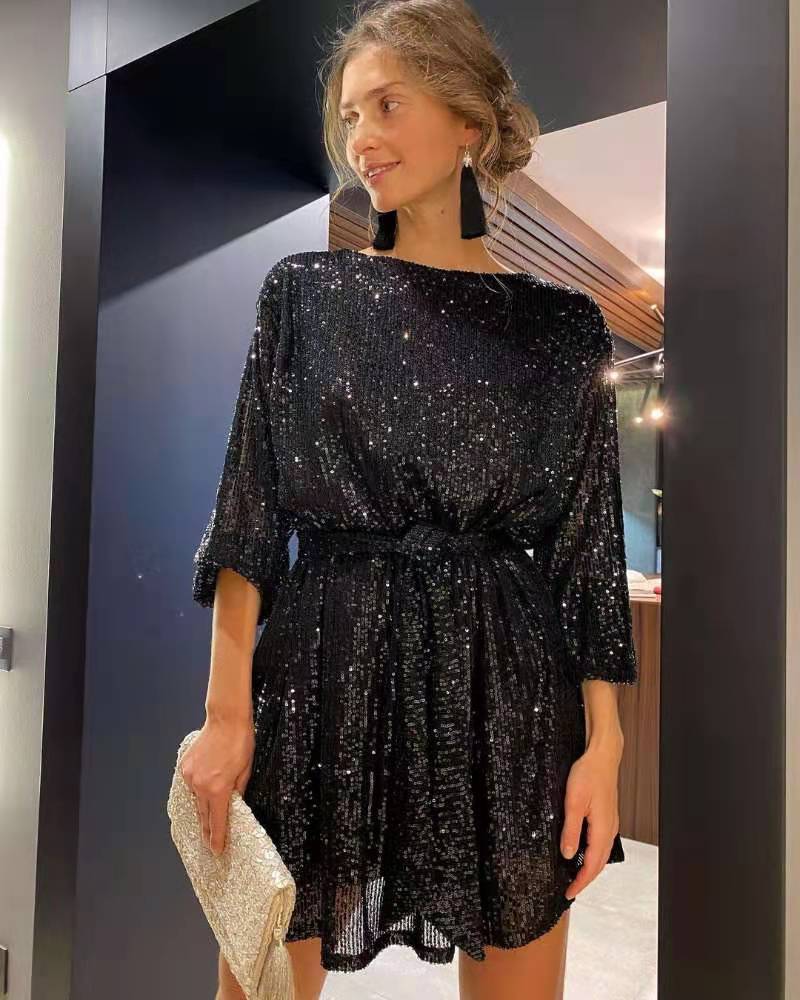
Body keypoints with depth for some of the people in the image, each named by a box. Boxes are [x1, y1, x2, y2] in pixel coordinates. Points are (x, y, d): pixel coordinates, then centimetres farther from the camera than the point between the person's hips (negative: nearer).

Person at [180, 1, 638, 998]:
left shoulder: (563, 323, 5)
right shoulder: (304, 290, 5)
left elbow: (587, 543, 4)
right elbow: (250, 510, -1)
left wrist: (603, 744, -2)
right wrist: (227, 710, -9)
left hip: (507, 687, 1)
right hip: (323, 677, 0)